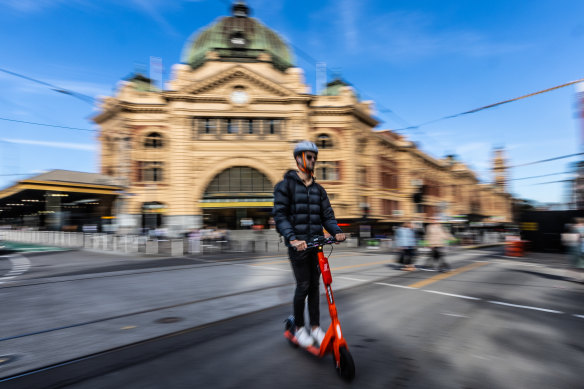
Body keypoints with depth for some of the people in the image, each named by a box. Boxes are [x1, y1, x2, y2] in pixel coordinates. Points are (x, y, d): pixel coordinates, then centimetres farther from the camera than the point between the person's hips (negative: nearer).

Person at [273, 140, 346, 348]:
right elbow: (280, 216, -11)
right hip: (297, 244, -5)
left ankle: (315, 327, 22)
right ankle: (299, 328, 16)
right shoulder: (285, 185, -2)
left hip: (316, 243, 5)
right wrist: (292, 238, -25)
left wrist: (337, 231, -9)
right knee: (303, 286, -3)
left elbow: (327, 215, 11)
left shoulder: (318, 189, 15)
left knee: (315, 285, 9)